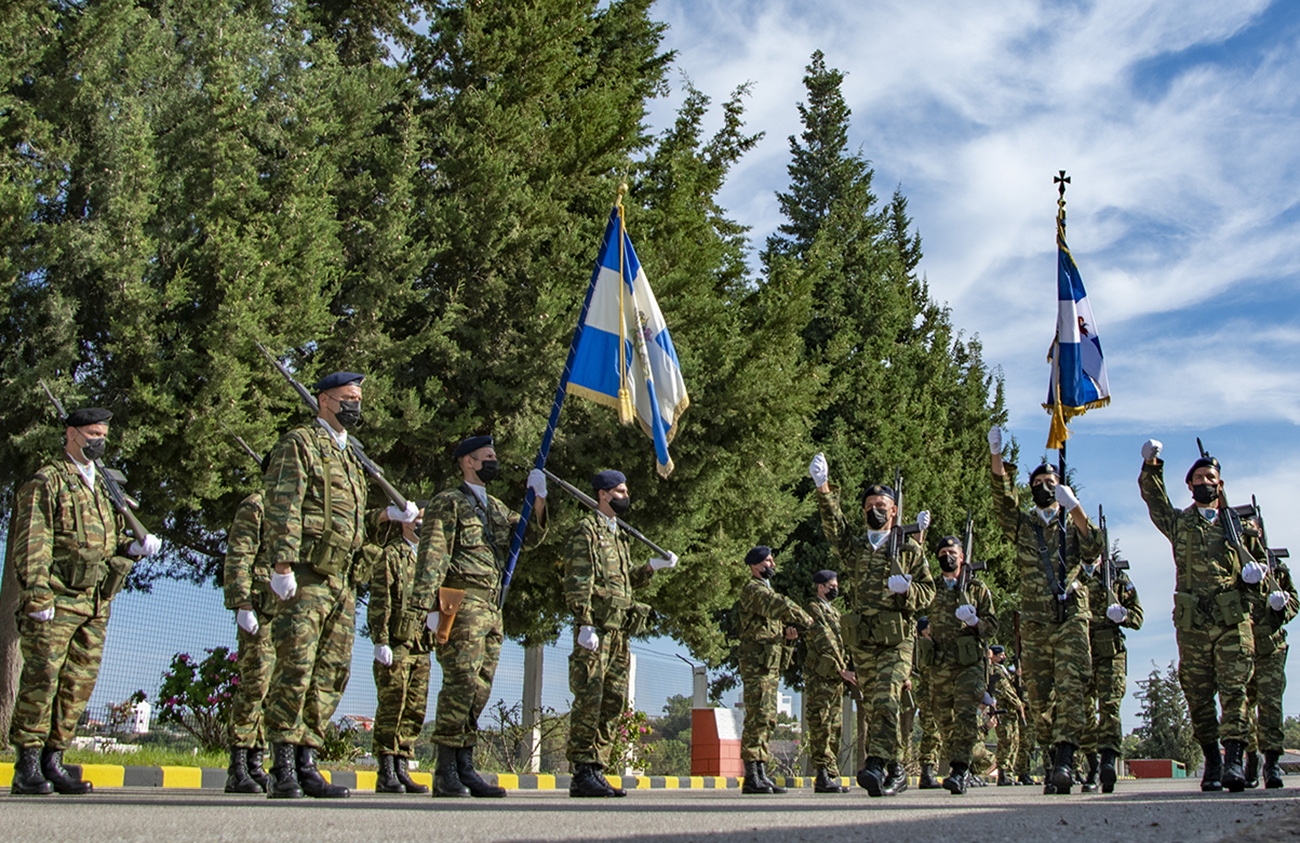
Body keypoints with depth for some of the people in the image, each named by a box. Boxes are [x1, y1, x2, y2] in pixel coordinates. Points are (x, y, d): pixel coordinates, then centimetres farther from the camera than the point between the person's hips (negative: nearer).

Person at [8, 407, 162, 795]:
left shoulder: (102, 485, 21)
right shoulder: (47, 482, -1)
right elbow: (33, 543, -9)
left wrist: (135, 546, 6)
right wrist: (38, 596, -17)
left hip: (95, 603, 7)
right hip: (56, 600, -7)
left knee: (79, 684, 6)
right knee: (41, 680, -7)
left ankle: (53, 762, 13)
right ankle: (26, 767, -2)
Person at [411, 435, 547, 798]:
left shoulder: (496, 508, 23)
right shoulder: (448, 502, -1)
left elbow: (530, 536, 16)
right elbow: (432, 555, -9)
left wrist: (538, 500, 1)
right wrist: (430, 605, -18)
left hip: (492, 608, 8)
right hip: (462, 603, -8)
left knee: (480, 688, 7)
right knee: (461, 682, -13)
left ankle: (465, 767, 12)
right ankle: (445, 771, -10)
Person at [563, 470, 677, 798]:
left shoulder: (619, 535, 24)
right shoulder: (587, 530, -3)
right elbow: (577, 581, -12)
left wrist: (653, 566, 17)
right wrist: (584, 623, -20)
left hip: (619, 630, 9)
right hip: (596, 628, -9)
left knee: (613, 703, 6)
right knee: (589, 700, -10)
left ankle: (597, 770, 9)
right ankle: (582, 773, -8)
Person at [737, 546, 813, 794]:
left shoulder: (766, 591, 25)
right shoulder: (753, 589, -6)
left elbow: (776, 624, 24)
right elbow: (782, 606, -22)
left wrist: (788, 632, 1)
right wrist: (805, 620, -8)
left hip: (770, 665, 10)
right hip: (757, 661, -10)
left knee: (767, 721, 8)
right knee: (757, 718, -13)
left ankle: (761, 774, 10)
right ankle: (751, 778, -15)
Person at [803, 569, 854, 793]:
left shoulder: (833, 611, 22)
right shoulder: (814, 610, -6)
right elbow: (823, 645, -14)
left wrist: (845, 670, 11)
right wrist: (842, 671, -16)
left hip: (836, 678, 9)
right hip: (820, 677, -9)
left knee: (834, 728, 7)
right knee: (821, 728, -10)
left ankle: (830, 776, 10)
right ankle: (823, 776, -12)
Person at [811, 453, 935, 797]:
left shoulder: (910, 550, 9)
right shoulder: (854, 548, 13)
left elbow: (928, 591, 9)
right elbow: (833, 524, -4)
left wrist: (906, 590, -14)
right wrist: (823, 488, -20)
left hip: (897, 641, -3)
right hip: (862, 641, 3)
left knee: (885, 701, -19)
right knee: (874, 707, 5)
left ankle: (877, 765, -27)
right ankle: (896, 771, 14)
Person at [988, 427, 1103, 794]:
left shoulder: (1072, 522, 15)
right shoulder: (1022, 524, 15)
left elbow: (1093, 548, -4)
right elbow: (1003, 497, -1)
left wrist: (1073, 506, -13)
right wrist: (996, 454, -14)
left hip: (1071, 616, -2)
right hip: (1034, 621, 2)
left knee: (1071, 686, -17)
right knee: (1038, 695, 1)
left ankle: (1065, 760, -25)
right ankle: (1051, 760, 10)